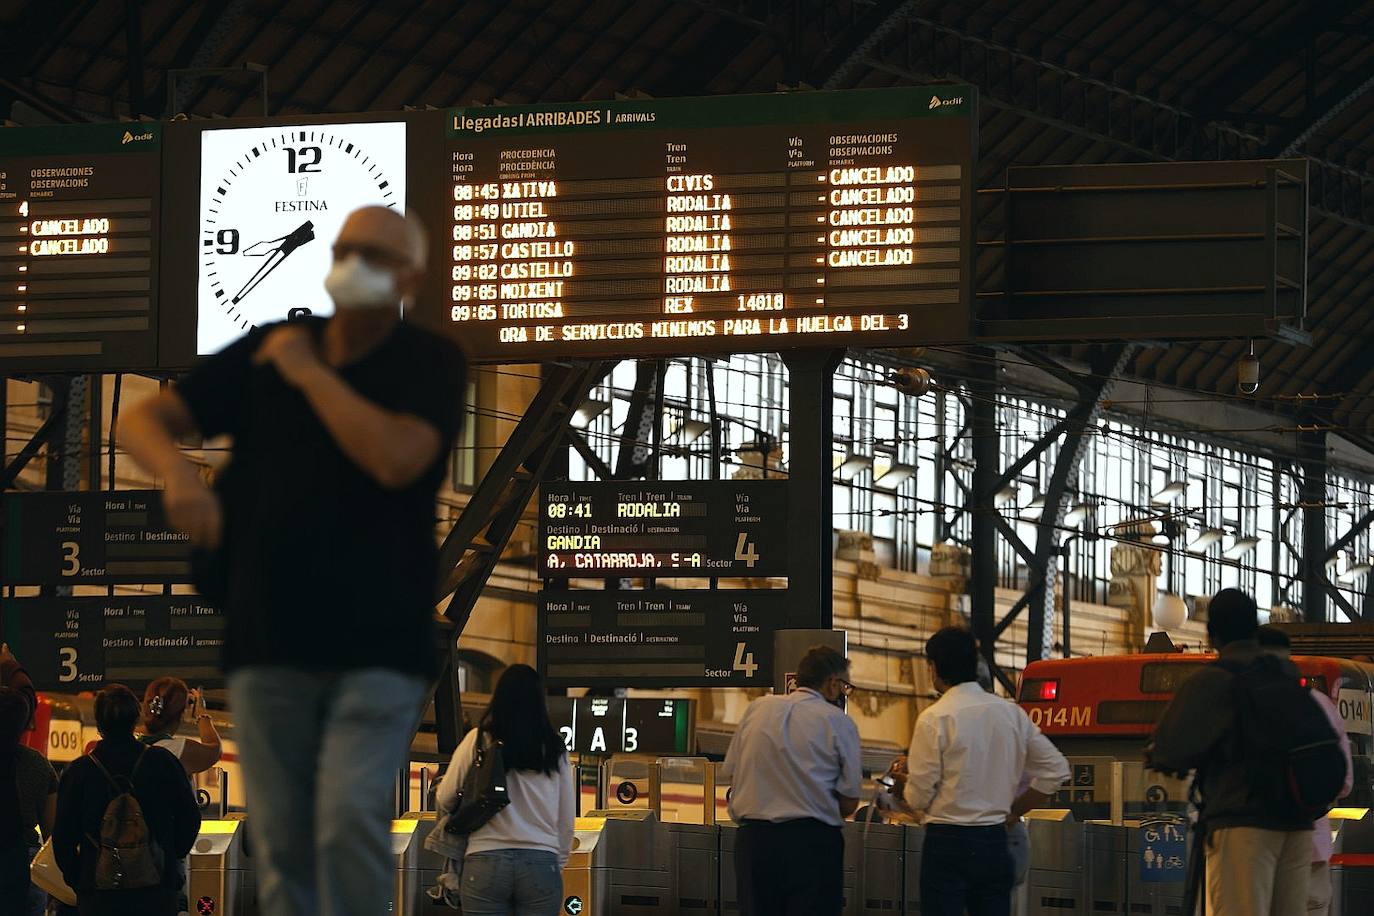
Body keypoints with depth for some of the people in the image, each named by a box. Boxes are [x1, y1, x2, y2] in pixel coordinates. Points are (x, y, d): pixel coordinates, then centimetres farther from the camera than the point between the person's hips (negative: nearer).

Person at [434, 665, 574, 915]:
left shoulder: (477, 740, 1)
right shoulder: (554, 749, 7)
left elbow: (446, 800, 6)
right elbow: (567, 819, 9)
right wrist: (559, 864, 20)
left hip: (486, 861, -1)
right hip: (541, 864, 1)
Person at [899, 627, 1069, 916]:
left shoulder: (934, 719, -10)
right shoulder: (1012, 713, 6)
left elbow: (919, 795, -9)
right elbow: (1056, 770, 9)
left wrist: (902, 783, 13)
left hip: (947, 841, -5)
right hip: (995, 840, 5)